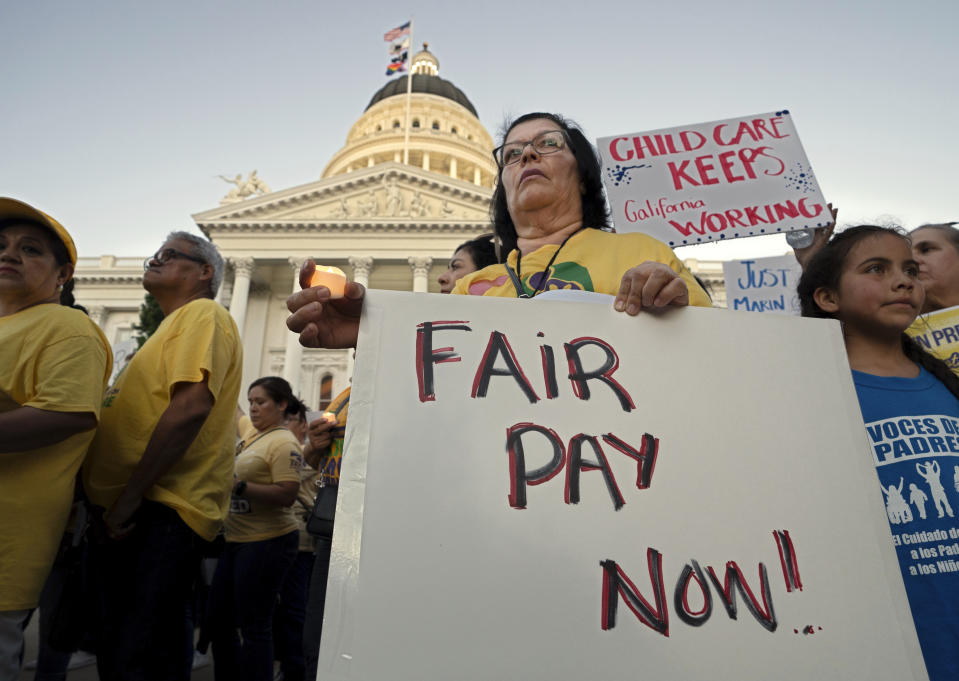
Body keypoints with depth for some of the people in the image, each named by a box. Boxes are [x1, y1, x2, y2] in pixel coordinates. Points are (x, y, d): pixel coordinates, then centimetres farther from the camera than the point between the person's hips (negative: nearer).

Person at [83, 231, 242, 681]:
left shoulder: (204, 314, -7)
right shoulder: (174, 326, 24)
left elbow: (191, 406, -22)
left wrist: (129, 498, -18)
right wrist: (111, 506, 17)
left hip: (161, 513, -10)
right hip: (132, 516, 10)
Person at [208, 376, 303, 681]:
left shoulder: (284, 443, -15)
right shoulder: (253, 437, 13)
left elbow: (286, 495, -24)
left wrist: (239, 485, -26)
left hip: (268, 542, -10)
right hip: (237, 540, 10)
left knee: (253, 626, -1)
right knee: (219, 618, 19)